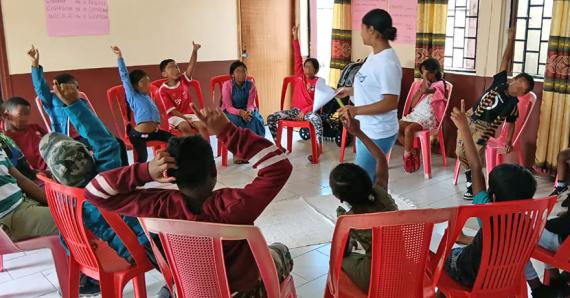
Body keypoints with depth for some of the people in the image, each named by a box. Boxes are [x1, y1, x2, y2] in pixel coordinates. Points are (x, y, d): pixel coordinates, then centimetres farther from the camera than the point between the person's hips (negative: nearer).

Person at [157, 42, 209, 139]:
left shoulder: (183, 80, 3)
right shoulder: (163, 90, -9)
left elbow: (191, 66, -13)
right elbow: (172, 110, -12)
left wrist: (194, 51, -28)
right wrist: (186, 119, -20)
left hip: (189, 113, 4)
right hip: (175, 117, -4)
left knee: (202, 125, -22)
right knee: (185, 127, -34)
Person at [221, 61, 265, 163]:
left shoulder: (250, 85, -8)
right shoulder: (227, 85, -16)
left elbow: (250, 104, -11)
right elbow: (228, 107, -19)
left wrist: (249, 111, -35)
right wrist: (240, 112, -37)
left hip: (246, 111, 2)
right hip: (230, 112, -2)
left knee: (254, 119, -30)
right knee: (235, 121, -35)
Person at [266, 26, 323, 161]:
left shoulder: (318, 82, -2)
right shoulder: (300, 75, 7)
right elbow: (298, 57, 0)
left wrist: (305, 111, -19)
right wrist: (295, 37, -6)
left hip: (309, 111, -4)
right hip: (295, 110, 4)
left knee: (317, 120, -39)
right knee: (271, 118, -12)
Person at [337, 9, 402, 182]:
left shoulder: (388, 63, -23)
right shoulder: (374, 55, 7)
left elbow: (390, 103, -26)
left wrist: (356, 110, -31)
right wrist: (351, 90, 23)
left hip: (378, 134, -9)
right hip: (365, 130, 9)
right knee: (370, 176, 19)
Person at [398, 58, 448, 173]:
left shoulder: (440, 85, -1)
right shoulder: (420, 85, 17)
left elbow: (427, 90, -23)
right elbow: (412, 104, 7)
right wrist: (421, 90, -1)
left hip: (428, 118, -7)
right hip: (415, 115, 7)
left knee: (408, 129, -33)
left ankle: (407, 155, -10)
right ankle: (413, 151, -5)